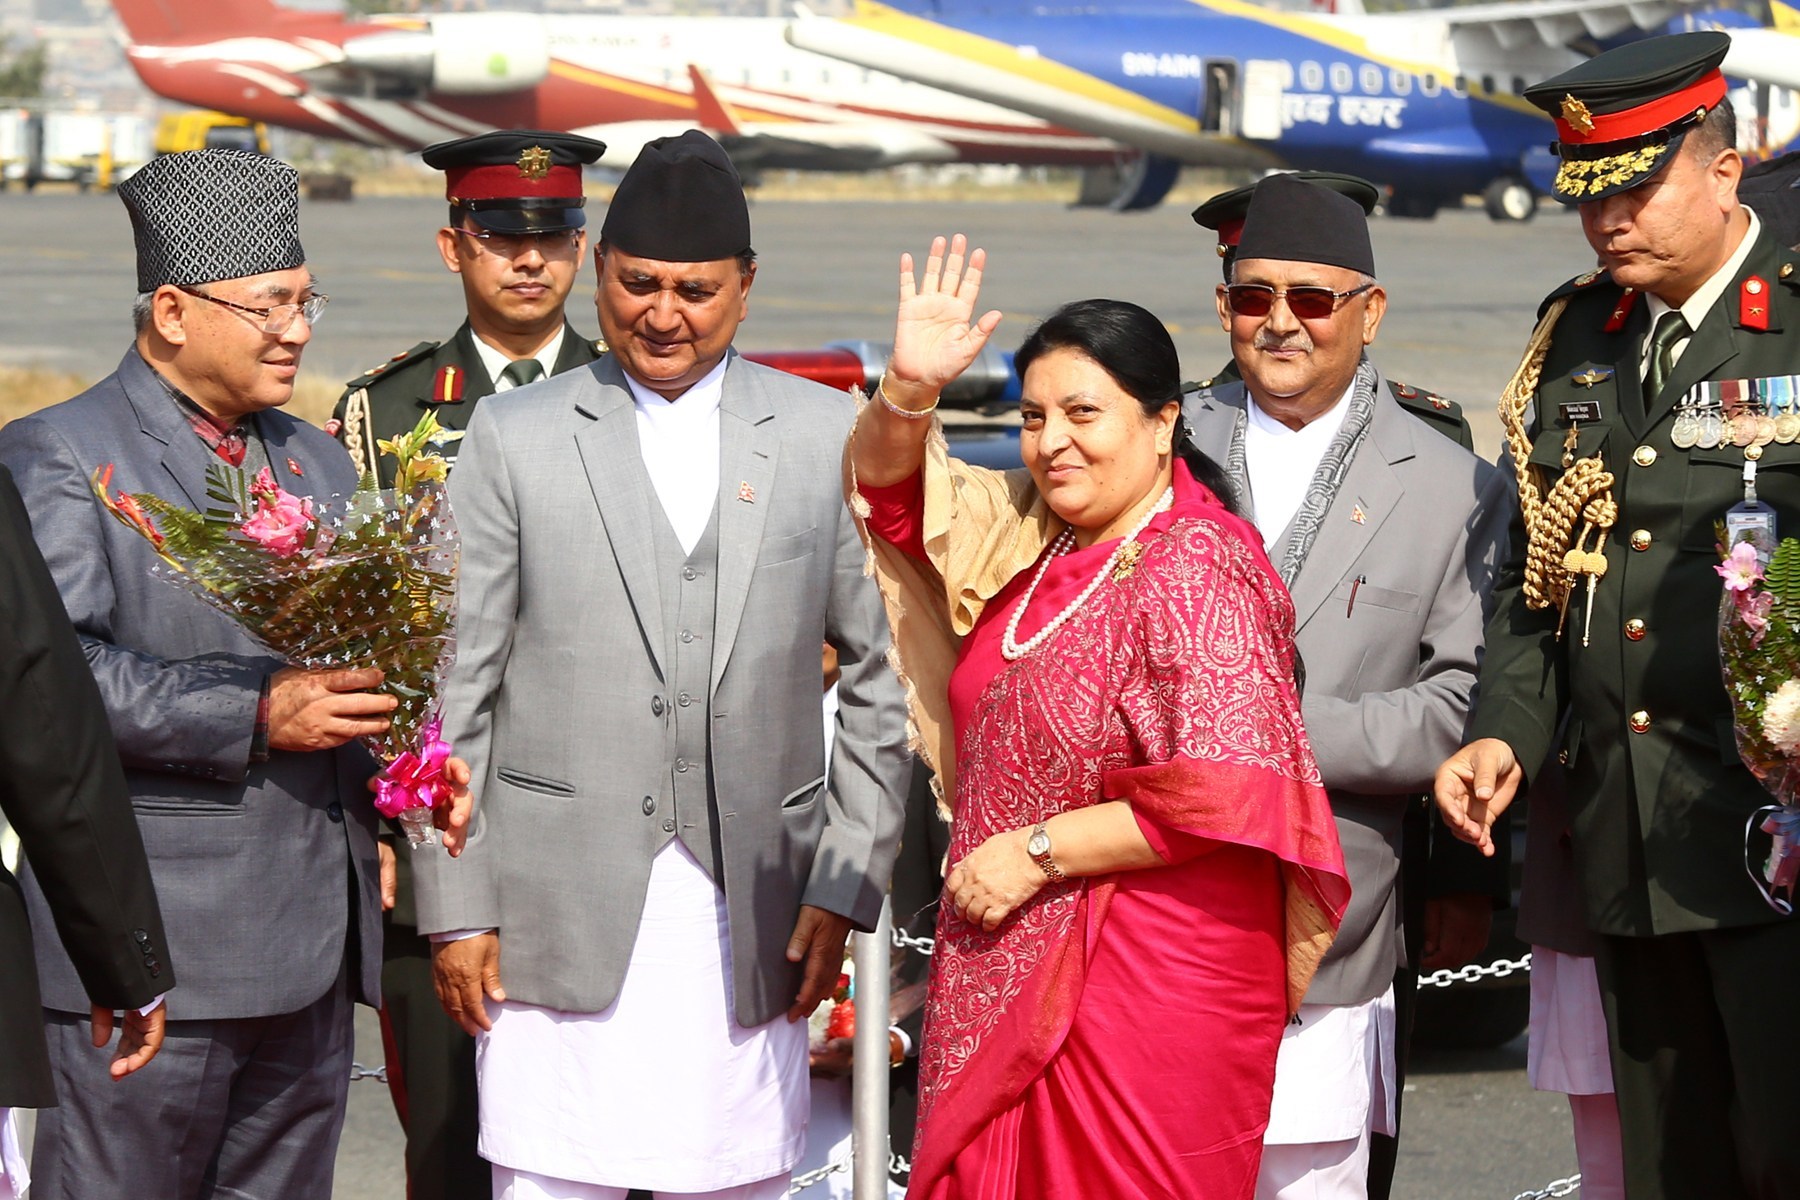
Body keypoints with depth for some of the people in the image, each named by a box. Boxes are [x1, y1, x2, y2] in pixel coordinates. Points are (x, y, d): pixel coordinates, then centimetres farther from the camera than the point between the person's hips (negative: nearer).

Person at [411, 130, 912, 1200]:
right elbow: (455, 693, 4)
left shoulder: (828, 436, 8)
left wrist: (847, 884, 1)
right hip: (561, 912, -1)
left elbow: (884, 677, 8)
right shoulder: (514, 439, 5)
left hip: (752, 917, 1)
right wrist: (456, 909, 0)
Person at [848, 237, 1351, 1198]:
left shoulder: (1196, 573, -15)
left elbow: (1223, 794, -22)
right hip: (1009, 973, 8)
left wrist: (1037, 850, -16)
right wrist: (906, 389, -4)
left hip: (1148, 992, -7)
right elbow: (893, 494, 17)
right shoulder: (1033, 533, 8)